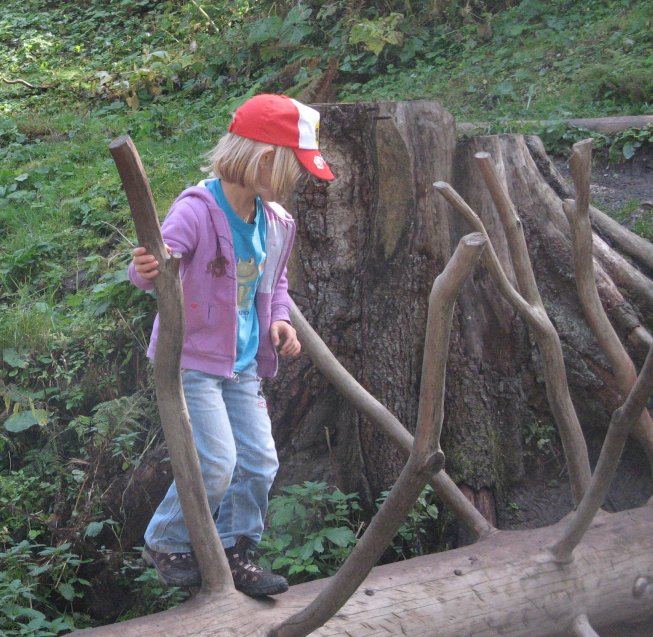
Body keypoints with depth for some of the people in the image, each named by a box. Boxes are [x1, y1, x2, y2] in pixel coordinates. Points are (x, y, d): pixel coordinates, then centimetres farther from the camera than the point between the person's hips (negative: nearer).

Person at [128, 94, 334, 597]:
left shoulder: (274, 221, 4)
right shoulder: (198, 210, -20)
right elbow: (157, 262, -32)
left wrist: (279, 318, 2)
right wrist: (147, 270, -55)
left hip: (243, 363, 8)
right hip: (194, 359, -8)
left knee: (259, 461, 7)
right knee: (217, 463, -10)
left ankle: (235, 551, 24)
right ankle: (165, 544, 14)